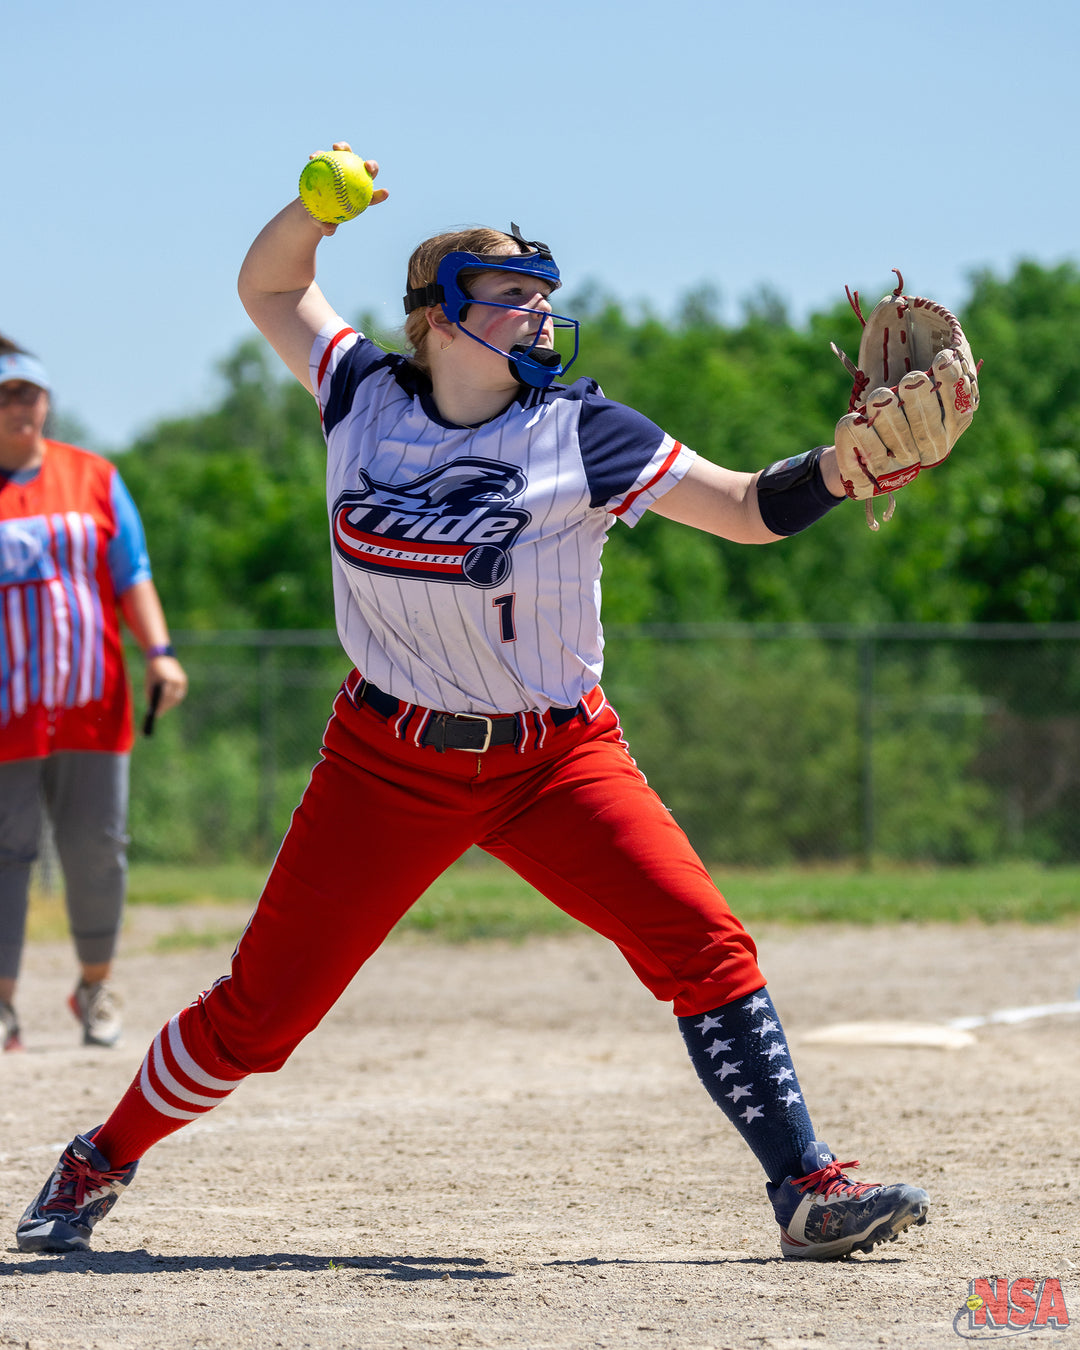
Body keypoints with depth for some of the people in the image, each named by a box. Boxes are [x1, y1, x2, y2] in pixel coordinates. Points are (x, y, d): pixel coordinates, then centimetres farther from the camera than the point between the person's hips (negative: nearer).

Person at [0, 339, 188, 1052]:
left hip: (93, 706, 2)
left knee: (98, 850, 3)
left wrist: (159, 652, -3)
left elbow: (132, 576, 11)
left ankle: (97, 983, 22)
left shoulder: (93, 478, 9)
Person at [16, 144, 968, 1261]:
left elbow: (748, 509, -12)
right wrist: (320, 204, -6)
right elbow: (268, 287, 14)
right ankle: (99, 1164, 22)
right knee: (261, 1007, 0)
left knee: (705, 946, -18)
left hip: (557, 761, 0)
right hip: (388, 766, 1)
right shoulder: (367, 397, -2)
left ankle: (808, 1191, -12)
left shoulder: (579, 436, -9)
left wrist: (847, 464, -31)